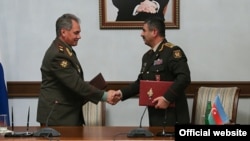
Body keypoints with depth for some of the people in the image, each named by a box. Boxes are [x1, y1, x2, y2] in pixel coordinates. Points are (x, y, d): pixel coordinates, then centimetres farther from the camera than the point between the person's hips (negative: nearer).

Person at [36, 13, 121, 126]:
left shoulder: (65, 50, 12)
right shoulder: (57, 54, -19)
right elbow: (76, 83, -23)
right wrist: (104, 96, -20)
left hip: (70, 114, 9)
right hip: (57, 116, -9)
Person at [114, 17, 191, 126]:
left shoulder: (173, 51, -10)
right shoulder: (147, 56, 17)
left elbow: (184, 78, -20)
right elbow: (141, 82, 21)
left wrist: (167, 98, -24)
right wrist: (122, 92, 8)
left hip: (172, 115, -8)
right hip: (155, 113, 8)